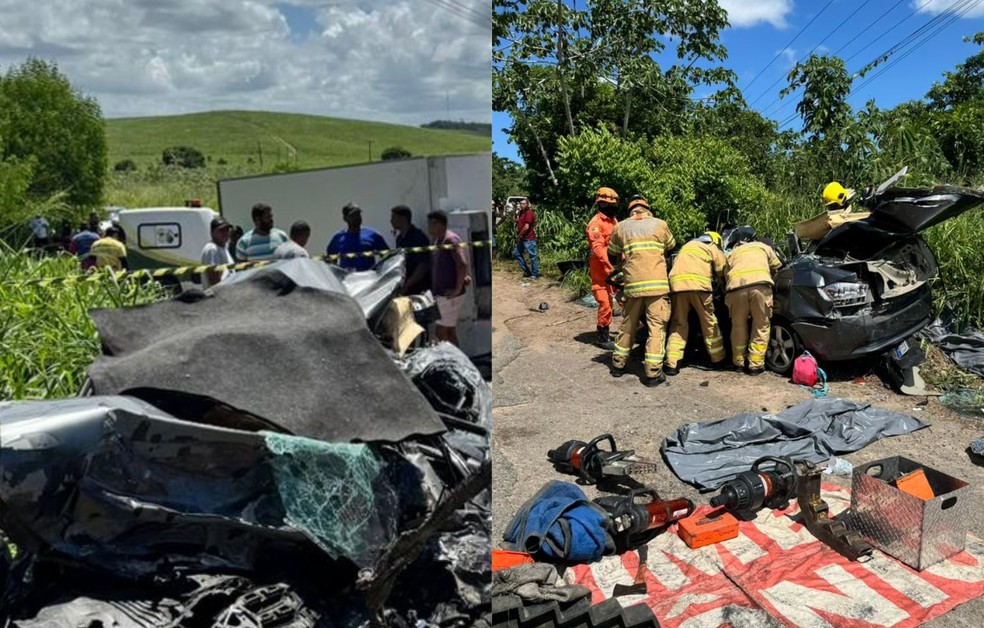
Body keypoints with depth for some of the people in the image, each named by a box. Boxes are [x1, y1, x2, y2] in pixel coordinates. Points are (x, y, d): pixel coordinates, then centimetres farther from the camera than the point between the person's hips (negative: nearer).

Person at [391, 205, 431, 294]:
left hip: (419, 287, -8)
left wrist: (407, 284, -19)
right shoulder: (400, 237, 12)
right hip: (406, 286, 8)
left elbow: (424, 265, -18)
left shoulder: (418, 236, -13)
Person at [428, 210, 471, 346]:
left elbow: (462, 264, -27)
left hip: (449, 295, -9)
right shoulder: (438, 240, 12)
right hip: (442, 293, 9)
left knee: (440, 332, -7)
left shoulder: (450, 239, -17)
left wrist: (457, 289, -23)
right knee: (450, 331, 13)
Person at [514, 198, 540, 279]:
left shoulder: (529, 213, -14)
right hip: (522, 239, 11)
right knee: (517, 254, 14)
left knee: (533, 256, -3)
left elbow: (526, 227, -20)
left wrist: (519, 236, -10)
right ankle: (527, 271, 20)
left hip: (529, 239, -11)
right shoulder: (521, 212, 15)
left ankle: (535, 274, 3)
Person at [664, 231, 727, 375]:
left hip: (676, 284, 4)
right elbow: (723, 270, 14)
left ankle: (671, 363, -2)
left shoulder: (687, 245, 34)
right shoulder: (713, 248, 19)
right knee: (709, 323, 11)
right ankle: (718, 359, 20)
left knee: (678, 324, 8)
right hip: (698, 284, -4)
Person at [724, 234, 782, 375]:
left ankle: (739, 362, 25)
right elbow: (776, 266, 38)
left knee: (738, 326, 16)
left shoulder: (732, 253, 35)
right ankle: (756, 364, 7)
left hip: (736, 286, 1)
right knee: (761, 325, 9)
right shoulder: (762, 246, 34)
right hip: (760, 283, -1)